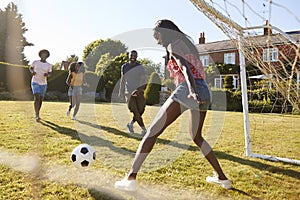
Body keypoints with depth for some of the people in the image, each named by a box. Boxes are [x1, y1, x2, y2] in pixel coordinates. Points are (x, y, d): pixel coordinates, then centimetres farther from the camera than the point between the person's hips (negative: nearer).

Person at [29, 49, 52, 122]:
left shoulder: (49, 65, -1)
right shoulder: (35, 62, -3)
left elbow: (49, 73, 11)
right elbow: (30, 68, 13)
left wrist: (47, 74, -13)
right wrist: (32, 72, -10)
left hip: (43, 84, 3)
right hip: (35, 82, -3)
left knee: (41, 100, 10)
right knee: (37, 98, -21)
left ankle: (37, 114, 32)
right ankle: (37, 116, -22)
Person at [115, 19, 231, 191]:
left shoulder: (173, 45, 3)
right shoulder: (188, 44, 28)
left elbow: (185, 67, -16)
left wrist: (192, 90, -30)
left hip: (188, 91, -8)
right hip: (205, 92, 8)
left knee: (153, 131, -8)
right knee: (197, 137, 24)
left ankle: (131, 178, -14)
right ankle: (222, 177, 27)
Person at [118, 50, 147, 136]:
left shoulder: (140, 67, 0)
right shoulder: (124, 67, 8)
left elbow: (143, 81, -6)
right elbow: (122, 80, 18)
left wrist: (138, 90, -22)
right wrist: (121, 92, 19)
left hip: (139, 92, 0)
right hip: (129, 93, 0)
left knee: (140, 112, 0)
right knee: (136, 113, -8)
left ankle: (130, 124, 28)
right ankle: (144, 129, 6)